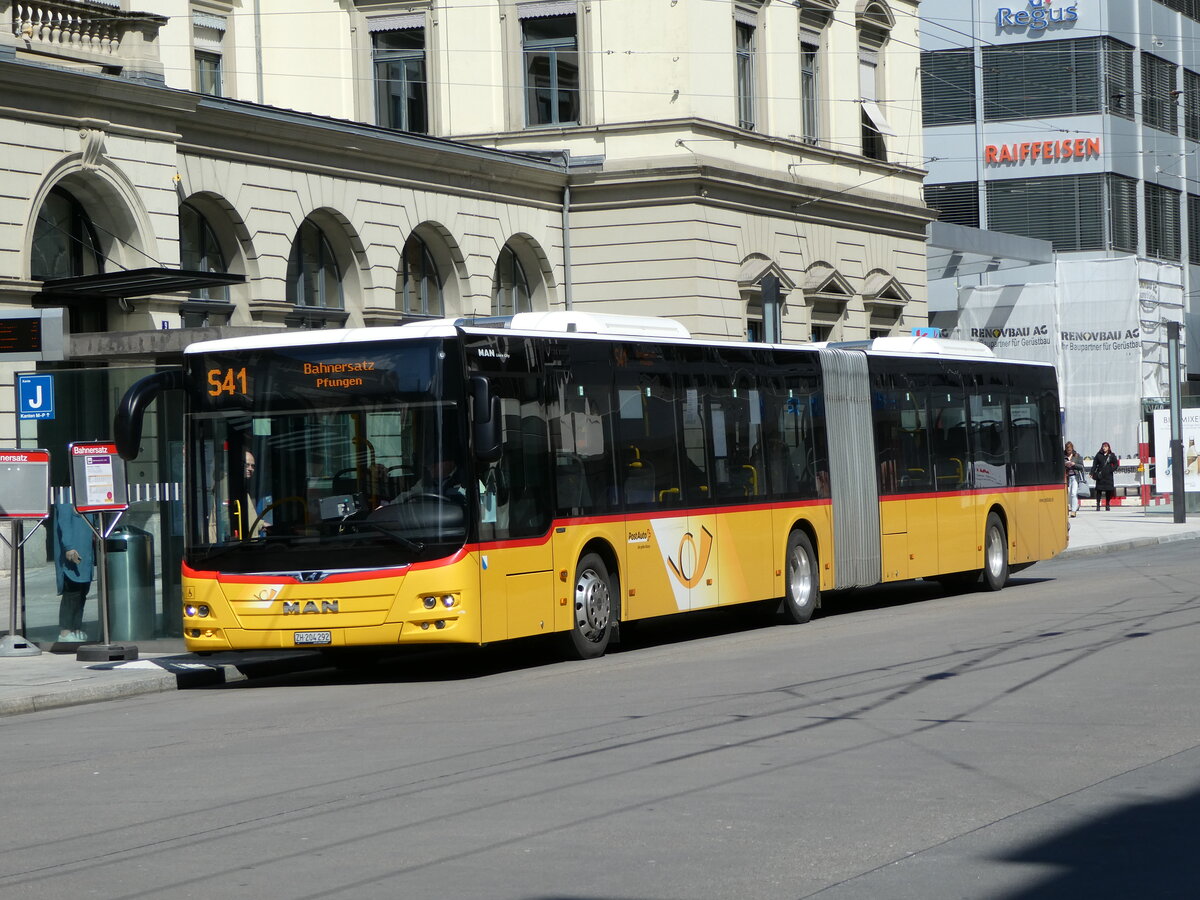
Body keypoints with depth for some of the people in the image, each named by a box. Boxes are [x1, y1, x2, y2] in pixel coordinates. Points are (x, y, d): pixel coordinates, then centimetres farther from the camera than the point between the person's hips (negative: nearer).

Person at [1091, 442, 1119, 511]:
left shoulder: (1112, 455, 6)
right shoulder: (1099, 455, 7)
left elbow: (1116, 464, 7)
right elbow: (1094, 464, 6)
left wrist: (1111, 470, -9)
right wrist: (1092, 473, -2)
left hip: (1108, 476, 0)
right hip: (1100, 475, 0)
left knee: (1108, 491, 2)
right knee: (1099, 490, -4)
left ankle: (1107, 505, 12)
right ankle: (1098, 505, -1)